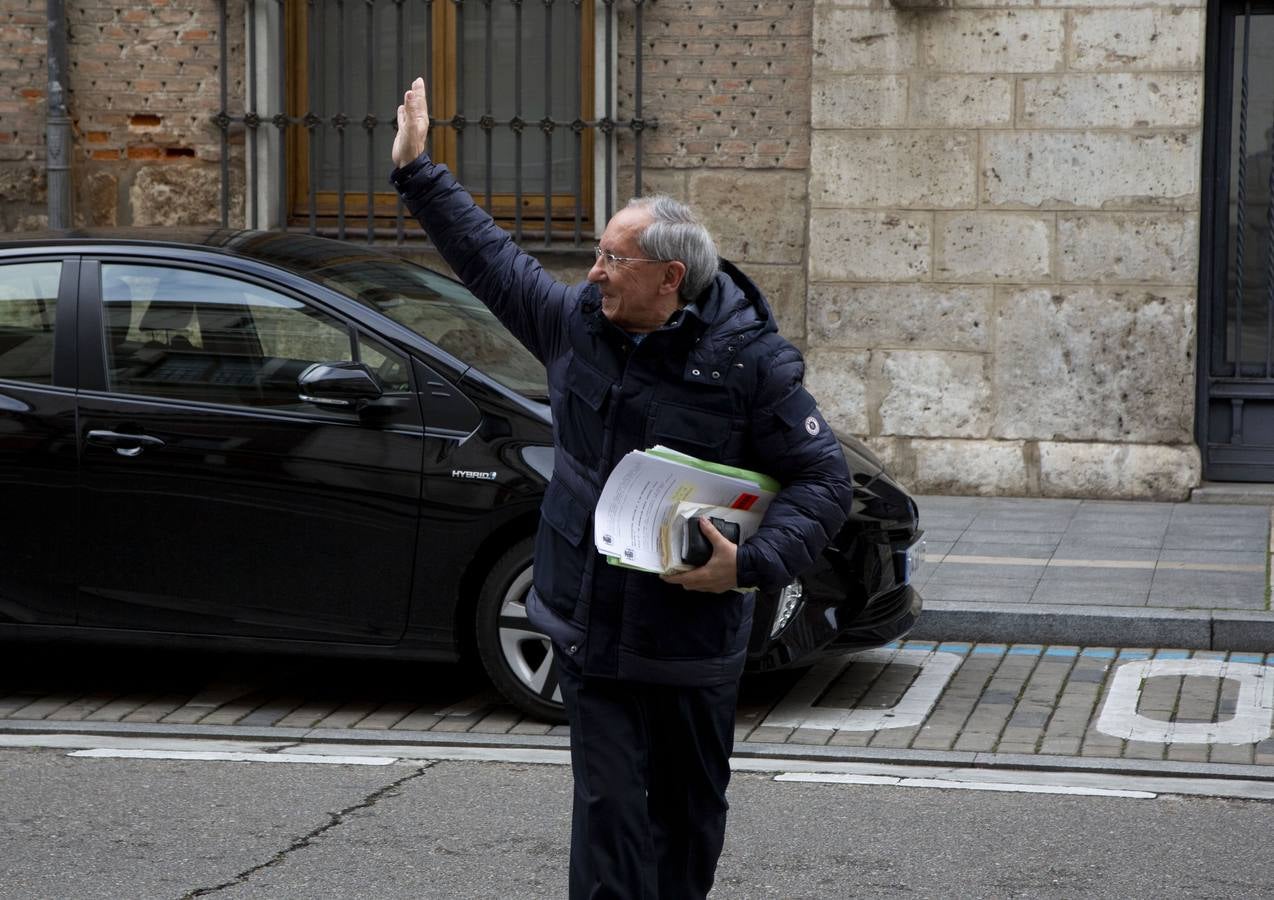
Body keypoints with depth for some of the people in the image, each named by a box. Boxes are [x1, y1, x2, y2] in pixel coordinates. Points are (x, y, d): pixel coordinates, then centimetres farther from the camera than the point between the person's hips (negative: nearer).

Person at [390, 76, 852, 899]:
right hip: (592, 624, 3)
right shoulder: (579, 321, 1)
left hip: (693, 639, -3)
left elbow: (824, 483, -10)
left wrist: (752, 564, -24)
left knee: (689, 812, 12)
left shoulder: (751, 365, -13)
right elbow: (493, 261, 16)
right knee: (609, 804, -1)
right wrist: (417, 171, 20)